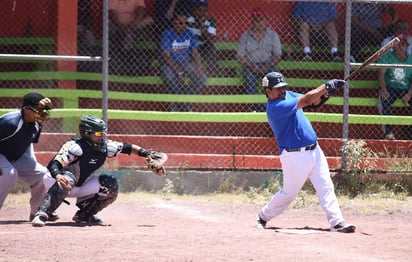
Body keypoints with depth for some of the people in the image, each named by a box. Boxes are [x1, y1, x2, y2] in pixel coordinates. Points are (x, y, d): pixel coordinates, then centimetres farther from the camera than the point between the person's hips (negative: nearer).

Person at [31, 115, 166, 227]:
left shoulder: (105, 147, -8)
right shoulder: (75, 147, -29)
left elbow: (127, 147, 6)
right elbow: (53, 165, -39)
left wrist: (147, 154, -3)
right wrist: (58, 176, -61)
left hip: (80, 186, 7)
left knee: (110, 184, -7)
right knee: (67, 179, -41)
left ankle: (84, 215, 4)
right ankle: (41, 215, -47)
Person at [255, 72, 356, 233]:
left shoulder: (288, 95, 10)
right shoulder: (274, 108, -19)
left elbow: (314, 103, 10)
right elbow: (305, 101, -25)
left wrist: (325, 95, -12)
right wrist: (326, 86, -23)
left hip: (315, 151, 8)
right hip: (295, 156, -8)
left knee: (326, 188, -2)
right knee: (289, 193, 3)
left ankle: (336, 222, -6)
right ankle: (263, 216, 24)